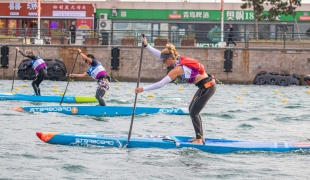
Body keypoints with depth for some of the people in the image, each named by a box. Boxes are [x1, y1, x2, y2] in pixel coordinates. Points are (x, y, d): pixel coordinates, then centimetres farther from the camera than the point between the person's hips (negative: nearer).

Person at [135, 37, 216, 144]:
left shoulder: (177, 69, -21)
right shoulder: (179, 59, 2)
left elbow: (160, 84, -22)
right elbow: (159, 54, 11)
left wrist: (143, 89, -19)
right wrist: (146, 45, 9)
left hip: (207, 86, -10)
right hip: (206, 84, 10)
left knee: (193, 112, -5)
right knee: (192, 109, 16)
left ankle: (199, 139, -1)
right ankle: (200, 137, 21)